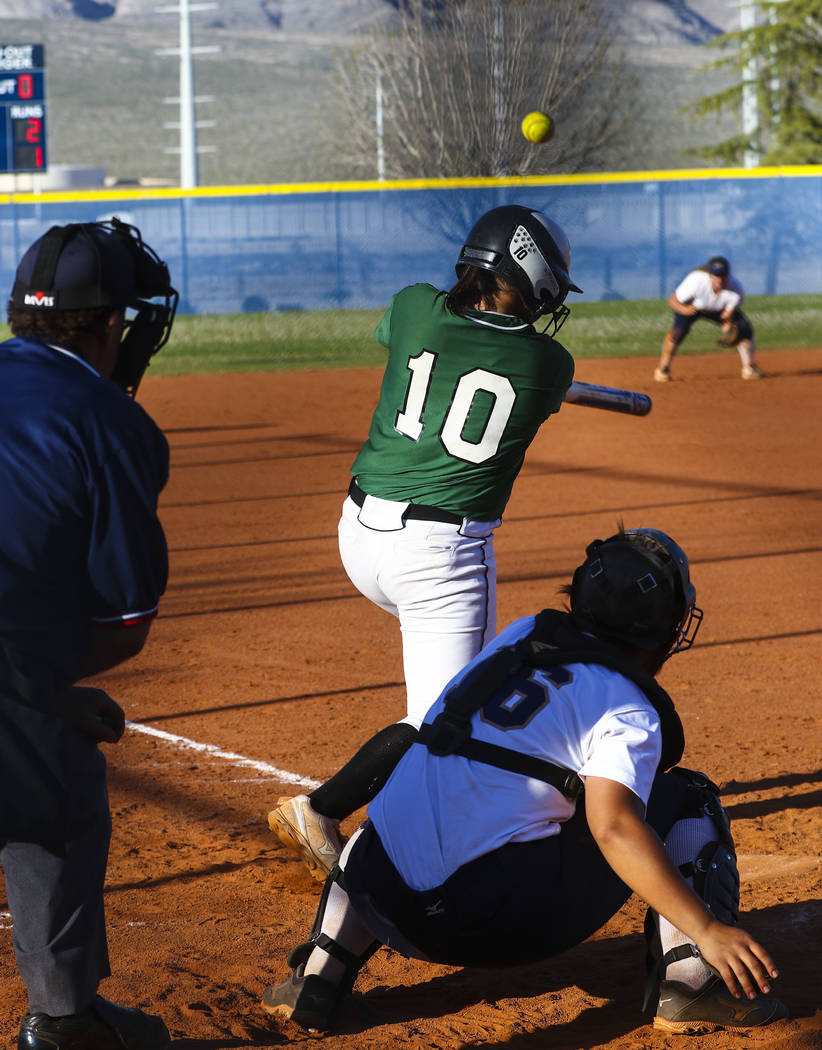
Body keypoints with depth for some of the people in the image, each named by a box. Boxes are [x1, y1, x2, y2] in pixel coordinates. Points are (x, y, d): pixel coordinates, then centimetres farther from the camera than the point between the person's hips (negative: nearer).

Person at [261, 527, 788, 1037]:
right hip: (498, 926, -6)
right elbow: (613, 827, -20)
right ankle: (691, 983, -3)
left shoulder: (523, 634, 18)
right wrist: (707, 931, -21)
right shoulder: (630, 711, -3)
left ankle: (320, 973, 21)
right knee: (685, 797, 7)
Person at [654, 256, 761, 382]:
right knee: (680, 329, -30)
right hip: (691, 305, -3)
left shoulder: (736, 290, -32)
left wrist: (728, 328, -42)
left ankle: (748, 368, 9)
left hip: (719, 310, 3)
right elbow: (673, 300, -30)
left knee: (745, 328, -12)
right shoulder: (696, 281, -39)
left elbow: (728, 315, -20)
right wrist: (684, 309, -52)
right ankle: (663, 369, -13)